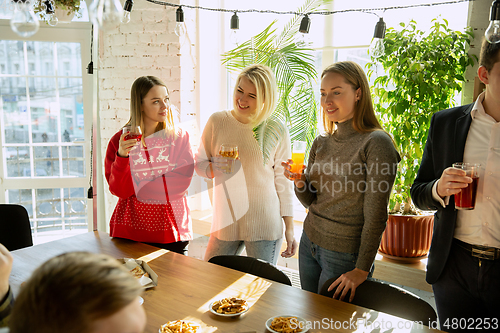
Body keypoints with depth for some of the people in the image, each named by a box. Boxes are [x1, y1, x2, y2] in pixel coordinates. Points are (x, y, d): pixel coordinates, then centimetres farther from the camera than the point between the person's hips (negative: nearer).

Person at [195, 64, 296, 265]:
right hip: (224, 223, 2)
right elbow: (198, 163, 9)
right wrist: (213, 169, -15)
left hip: (264, 226, -1)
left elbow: (283, 180, 3)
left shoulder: (277, 130, -3)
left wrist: (290, 228, 3)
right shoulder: (217, 121, 0)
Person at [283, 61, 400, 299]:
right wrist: (299, 182, -12)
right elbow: (310, 201, 9)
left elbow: (375, 217, -15)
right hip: (309, 244, 6)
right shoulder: (320, 143, 3)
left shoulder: (376, 143, -16)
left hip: (345, 256, -6)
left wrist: (362, 270, -14)